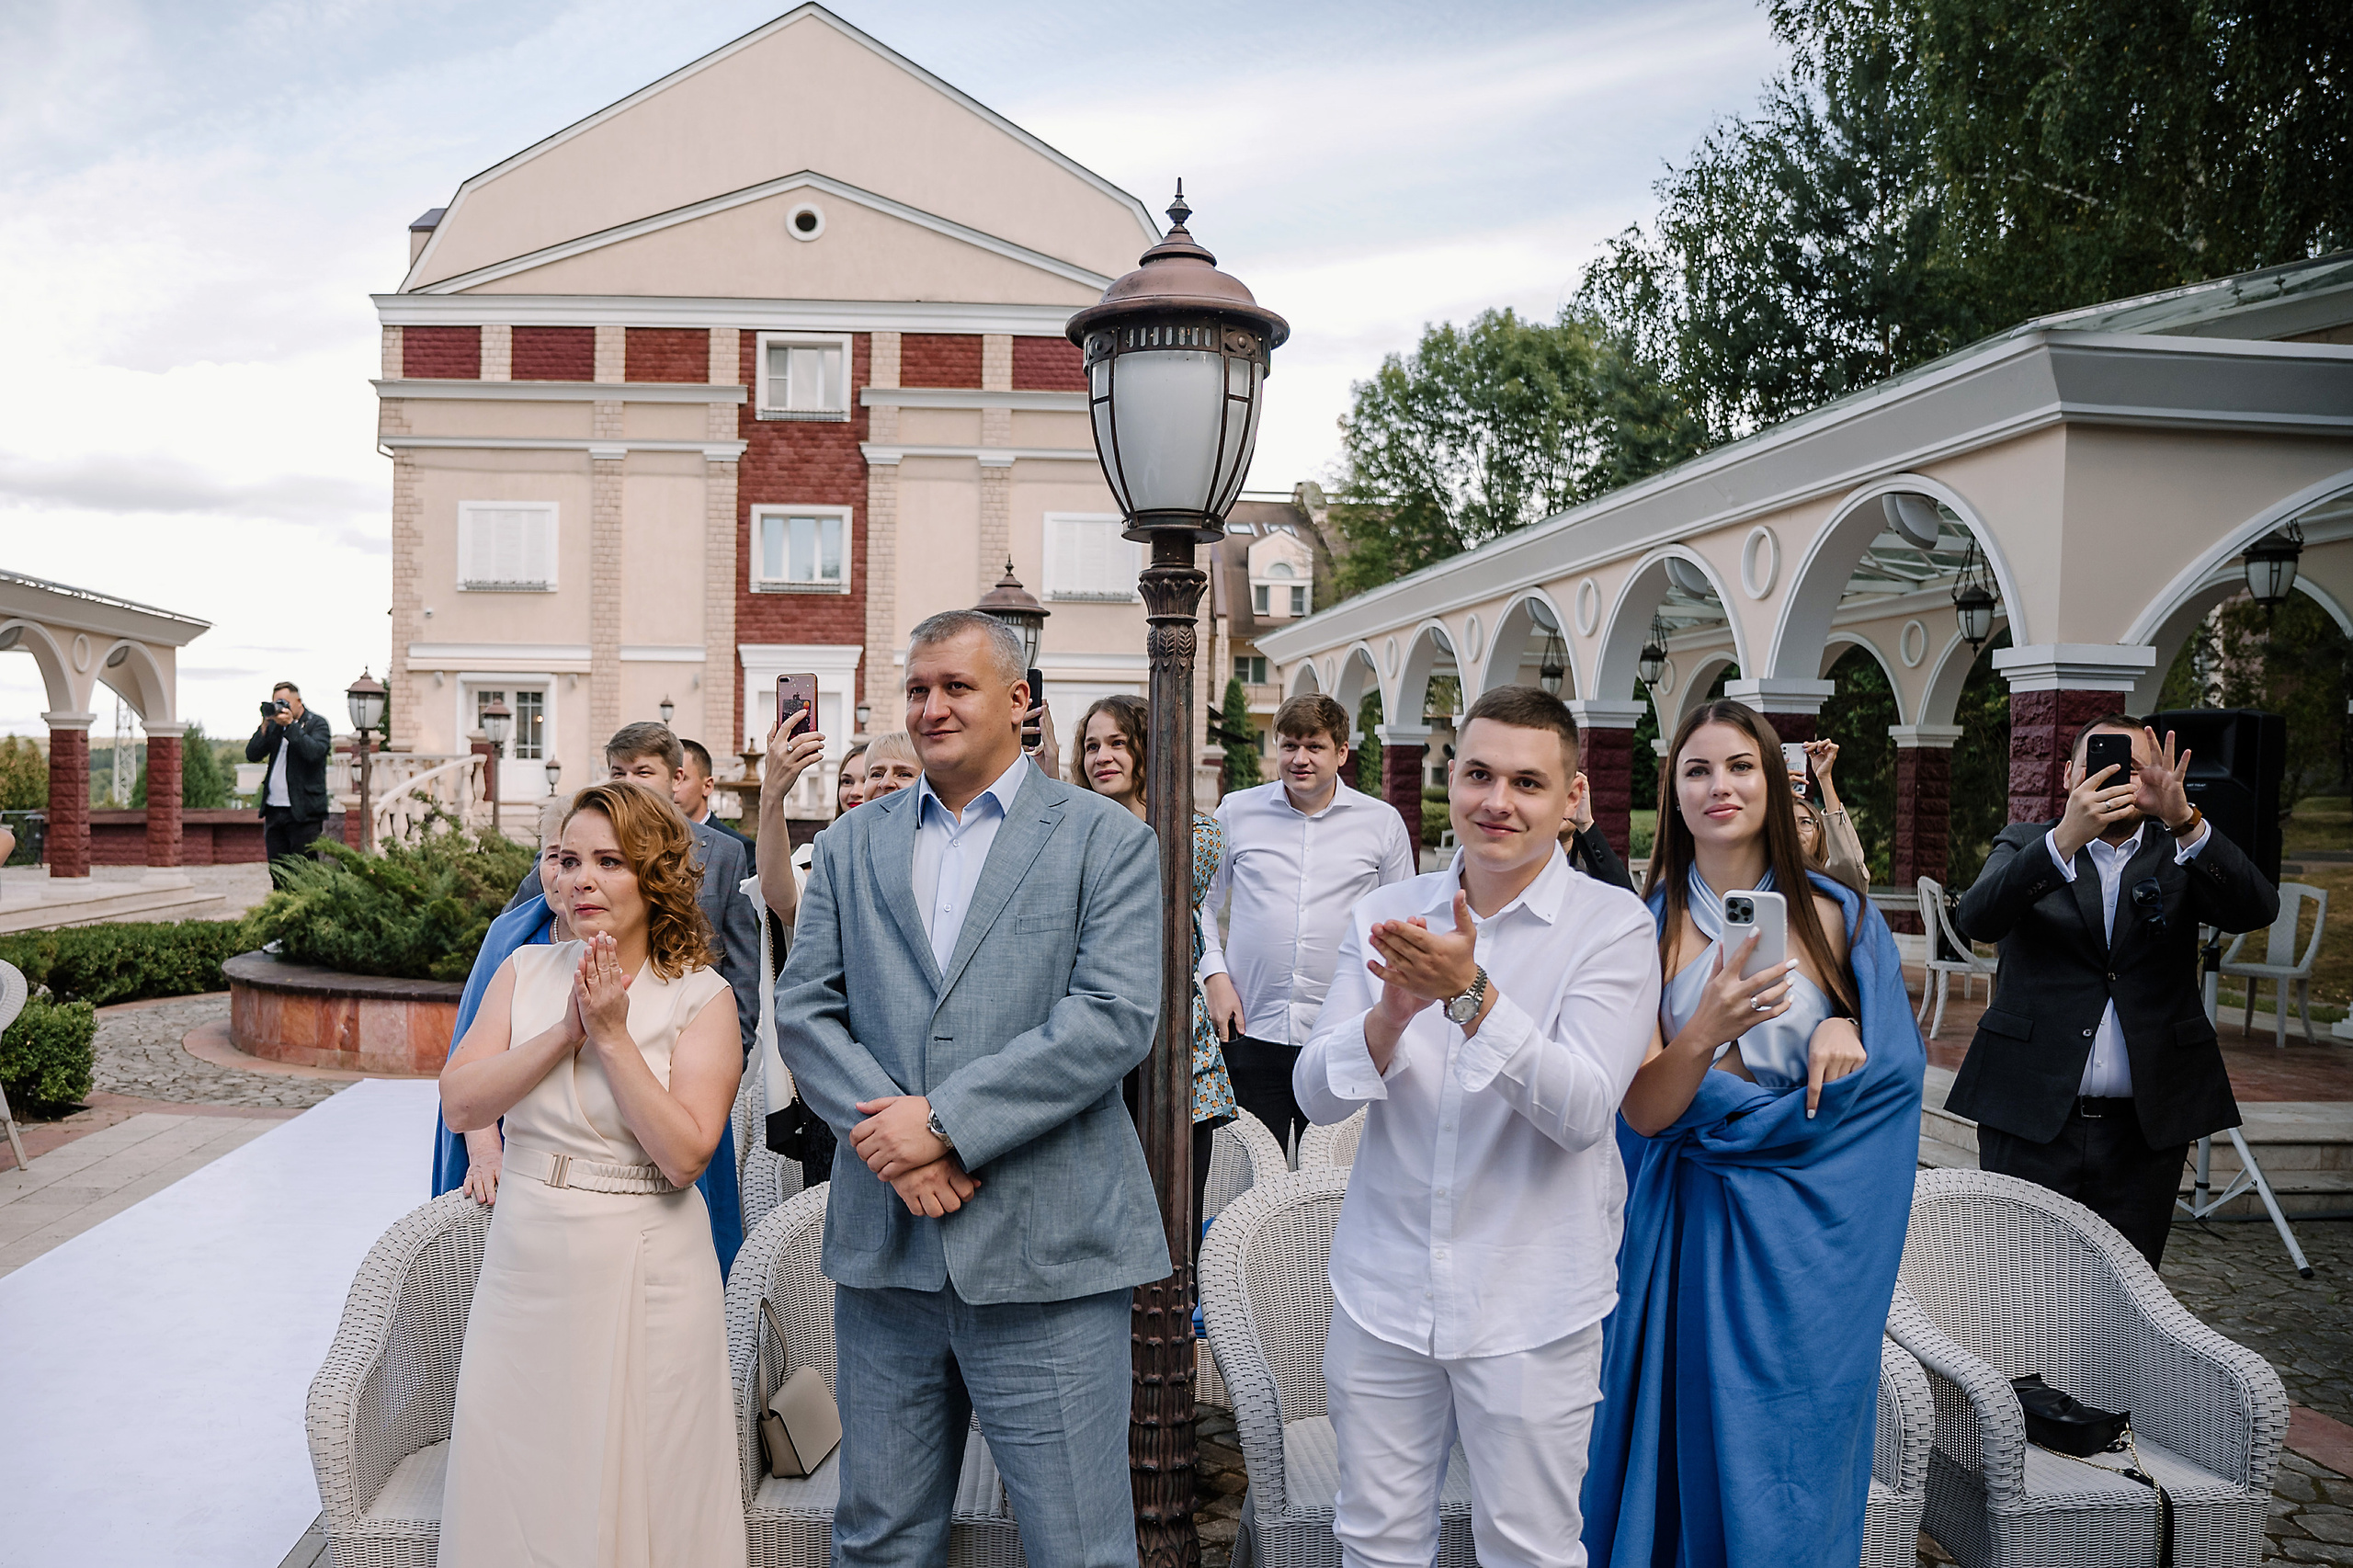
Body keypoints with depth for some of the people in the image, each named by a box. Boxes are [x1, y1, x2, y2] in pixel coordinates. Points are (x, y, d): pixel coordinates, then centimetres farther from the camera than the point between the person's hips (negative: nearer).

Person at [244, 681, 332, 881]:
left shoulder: (317, 723, 0)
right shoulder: (274, 725, 14)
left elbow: (314, 752, -18)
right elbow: (252, 755, 7)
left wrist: (290, 725, -18)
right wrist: (265, 727, -4)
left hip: (303, 812, -6)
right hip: (274, 810, 6)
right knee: (278, 874, 8)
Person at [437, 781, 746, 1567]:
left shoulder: (701, 997, -8)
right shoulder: (526, 972, 5)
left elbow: (684, 1153, -17)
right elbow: (459, 1104, -6)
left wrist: (611, 1035, -18)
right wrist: (566, 1031, -16)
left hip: (644, 1281, -3)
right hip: (526, 1269, 4)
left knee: (635, 1496, 7)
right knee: (513, 1500, 12)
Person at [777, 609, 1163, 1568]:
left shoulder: (1107, 840, 0)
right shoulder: (851, 845, 13)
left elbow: (1116, 1018, -12)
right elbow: (803, 1012, 6)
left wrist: (945, 1119, -16)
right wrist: (884, 1131, -11)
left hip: (1043, 1255, -4)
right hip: (883, 1247, 4)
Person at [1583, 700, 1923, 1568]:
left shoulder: (1839, 919, 3)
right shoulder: (1648, 926, -3)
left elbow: (1894, 1069, 8)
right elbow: (1644, 1111, -10)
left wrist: (1846, 1031, -13)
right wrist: (1707, 1030, -29)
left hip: (1807, 1231, 1)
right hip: (1688, 1226, -1)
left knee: (1793, 1465, 8)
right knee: (1690, 1450, 6)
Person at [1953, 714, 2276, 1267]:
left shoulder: (2181, 854, 10)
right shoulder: (2024, 845, 7)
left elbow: (2257, 909, -10)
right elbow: (1977, 920, -14)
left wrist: (2185, 821, -25)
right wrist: (2066, 837, -27)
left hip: (2147, 1126, 2)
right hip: (2031, 1119, -1)